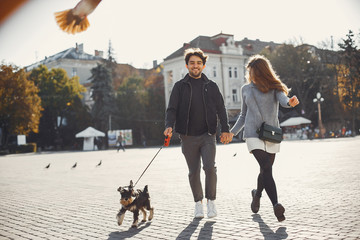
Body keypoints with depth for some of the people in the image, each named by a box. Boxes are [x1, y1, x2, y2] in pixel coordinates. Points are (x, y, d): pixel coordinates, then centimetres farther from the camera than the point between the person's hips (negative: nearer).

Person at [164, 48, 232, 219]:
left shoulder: (211, 86, 9)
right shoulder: (180, 86, 6)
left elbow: (220, 109, 9)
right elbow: (172, 109, 2)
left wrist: (225, 129, -3)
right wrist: (169, 125, -17)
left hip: (207, 135, 0)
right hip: (188, 137, 0)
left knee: (210, 167, -15)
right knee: (193, 172, 6)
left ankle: (211, 201, 2)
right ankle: (198, 202, 23)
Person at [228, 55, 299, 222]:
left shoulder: (274, 88, 4)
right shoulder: (246, 89, 11)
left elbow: (283, 98, -19)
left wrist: (290, 102, -42)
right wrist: (233, 132, 17)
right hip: (253, 134, 0)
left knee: (266, 170, 9)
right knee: (266, 168, -18)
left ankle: (257, 194, 39)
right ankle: (276, 205, -25)